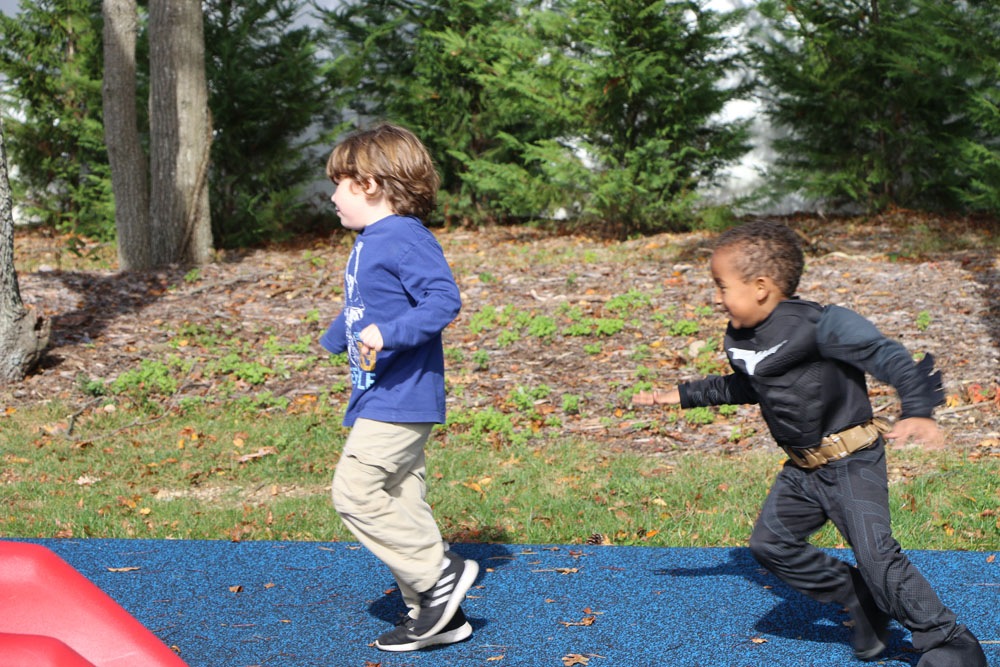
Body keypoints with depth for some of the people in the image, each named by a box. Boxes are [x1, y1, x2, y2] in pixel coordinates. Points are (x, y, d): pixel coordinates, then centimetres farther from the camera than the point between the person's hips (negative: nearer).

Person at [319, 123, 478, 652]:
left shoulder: (405, 239, -15)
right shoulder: (367, 243, 16)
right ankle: (434, 616, 16)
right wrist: (333, 338, 47)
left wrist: (389, 334, -34)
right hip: (378, 399, 10)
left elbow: (444, 299, -25)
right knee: (400, 504, 11)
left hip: (400, 399, -10)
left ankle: (442, 573, -6)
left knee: (356, 491, -14)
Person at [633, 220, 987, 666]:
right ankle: (864, 603, 16)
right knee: (771, 542, 6)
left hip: (852, 462, -9)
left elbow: (888, 357, -26)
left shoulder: (819, 325, -22)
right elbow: (742, 387, 26)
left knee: (874, 553, -16)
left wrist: (917, 412, -40)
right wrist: (682, 395, 26)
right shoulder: (739, 340, 4)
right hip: (803, 470, 9)